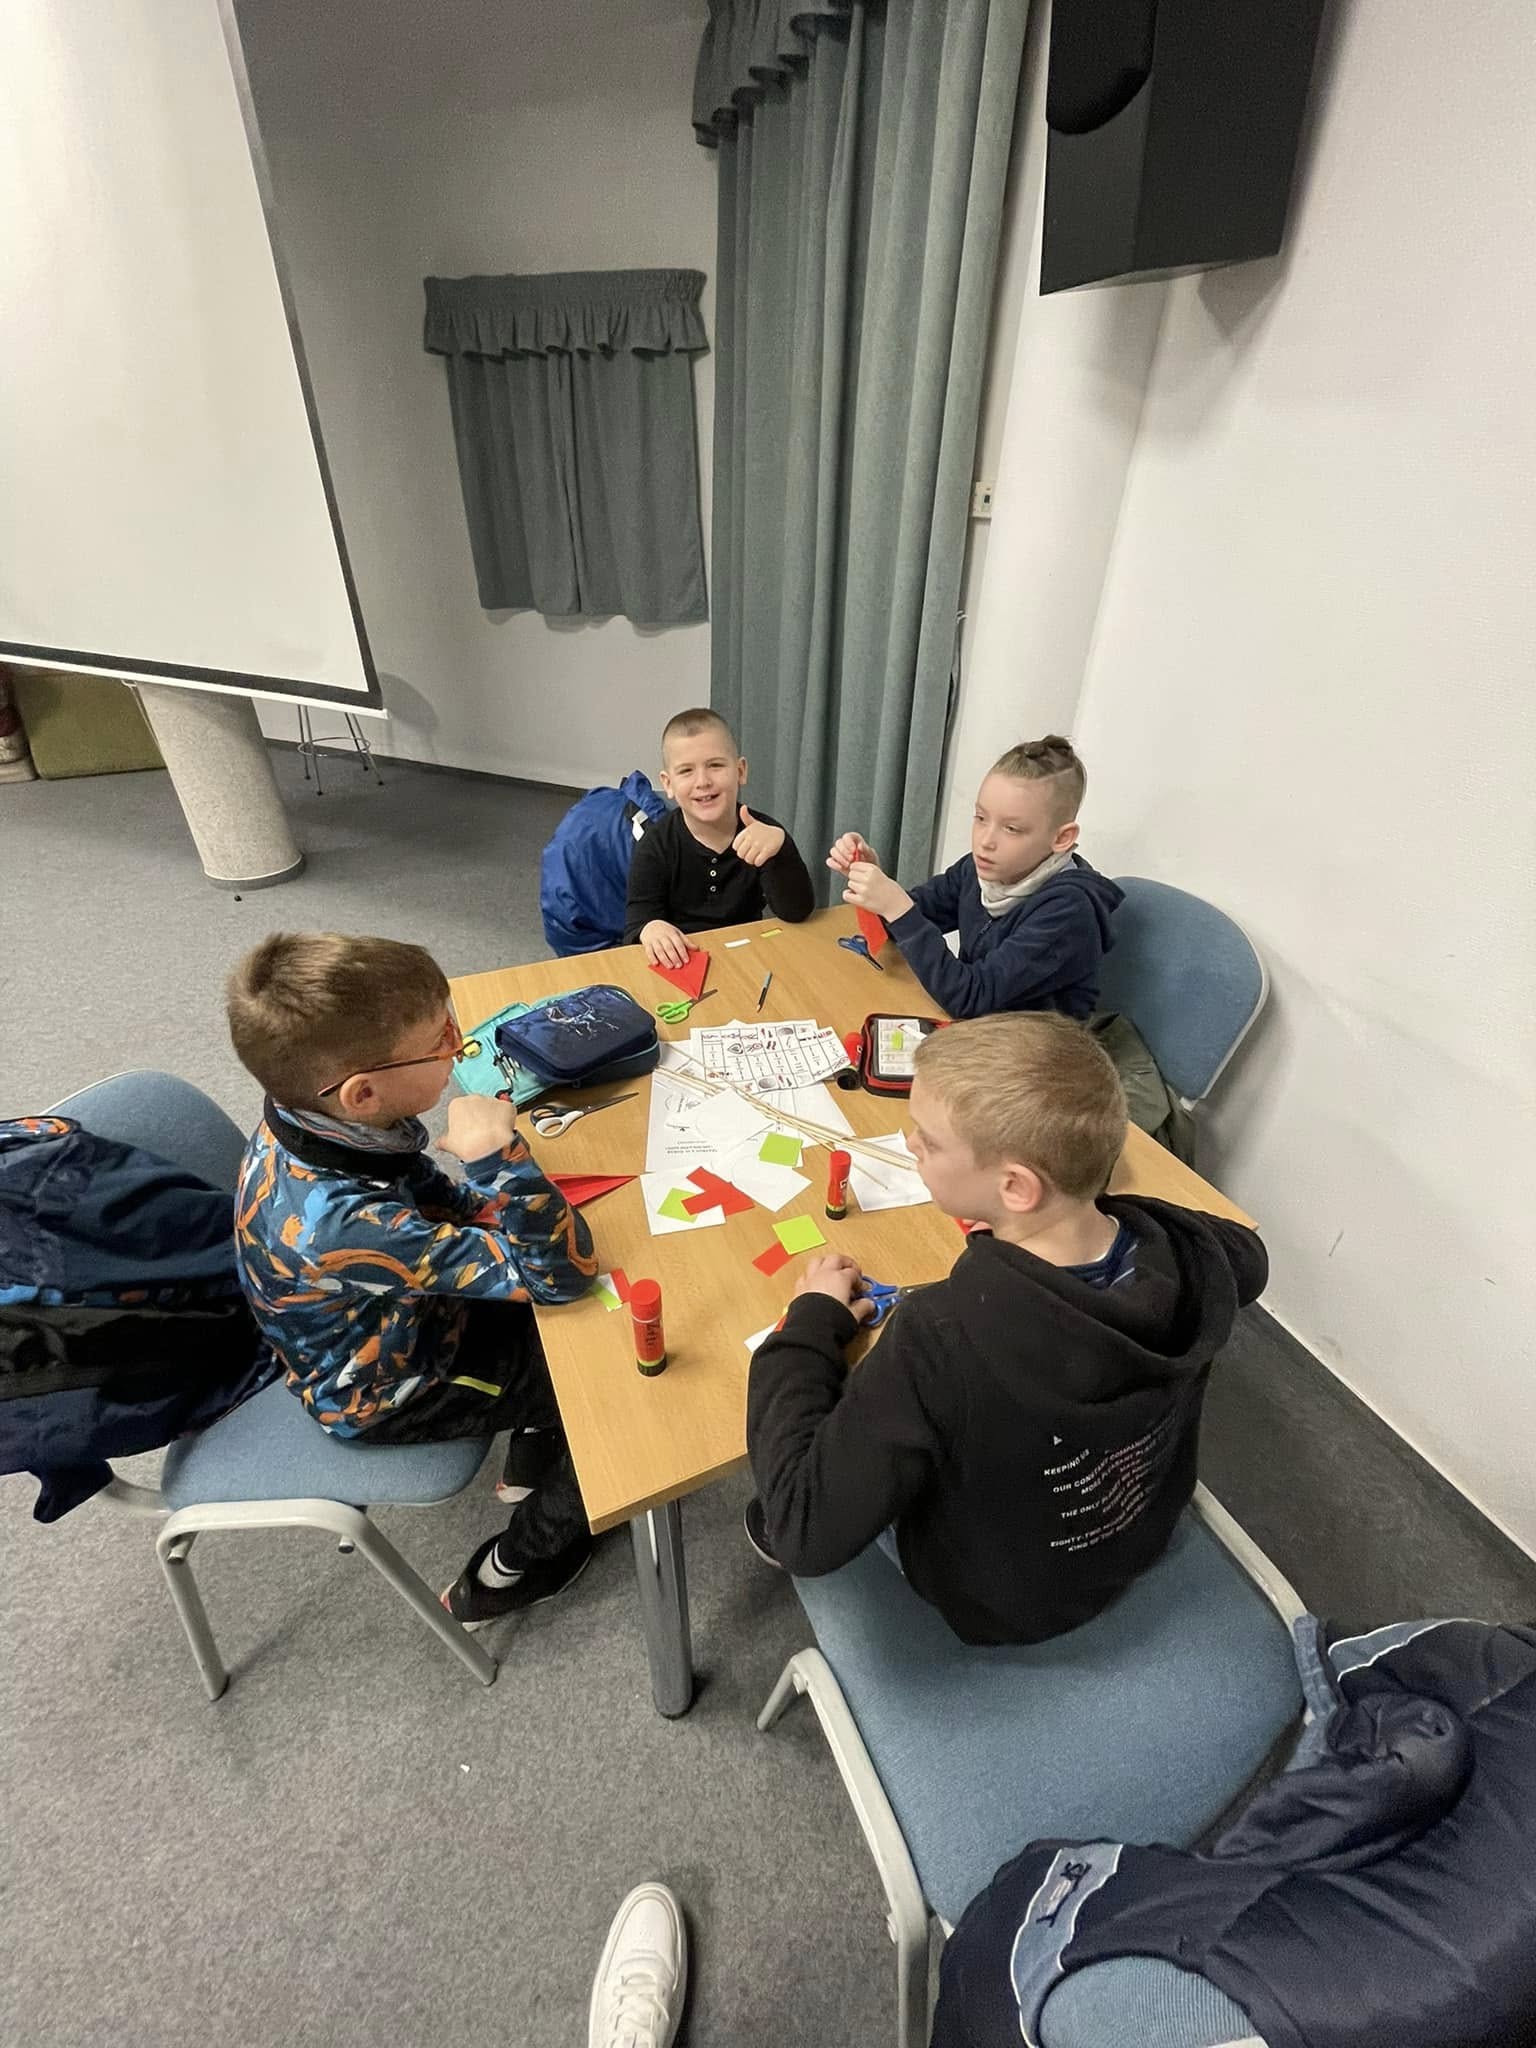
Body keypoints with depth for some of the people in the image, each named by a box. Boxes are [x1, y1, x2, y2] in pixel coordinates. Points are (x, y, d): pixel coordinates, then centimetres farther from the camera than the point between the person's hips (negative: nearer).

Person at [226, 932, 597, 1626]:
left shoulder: (306, 1118, -19)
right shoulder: (342, 1222, -43)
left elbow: (429, 1196, 1)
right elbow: (562, 1270, -38)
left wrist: (486, 1192, -15)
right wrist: (499, 1155, -45)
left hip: (399, 1307, 7)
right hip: (386, 1394, -6)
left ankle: (532, 1460, 29)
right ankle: (516, 1567, 22)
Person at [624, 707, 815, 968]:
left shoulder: (761, 832, -6)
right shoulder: (657, 843, -6)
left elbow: (797, 912, -15)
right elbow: (637, 920, -11)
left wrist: (780, 846, -31)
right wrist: (650, 928, -35)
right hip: (677, 964, 1)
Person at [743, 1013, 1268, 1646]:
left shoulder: (944, 1337, -43)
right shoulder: (1186, 1248, -26)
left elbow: (810, 1534, -33)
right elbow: (1247, 1258, 0)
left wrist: (809, 1328, -22)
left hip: (998, 1600, -4)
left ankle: (772, 1527, 43)